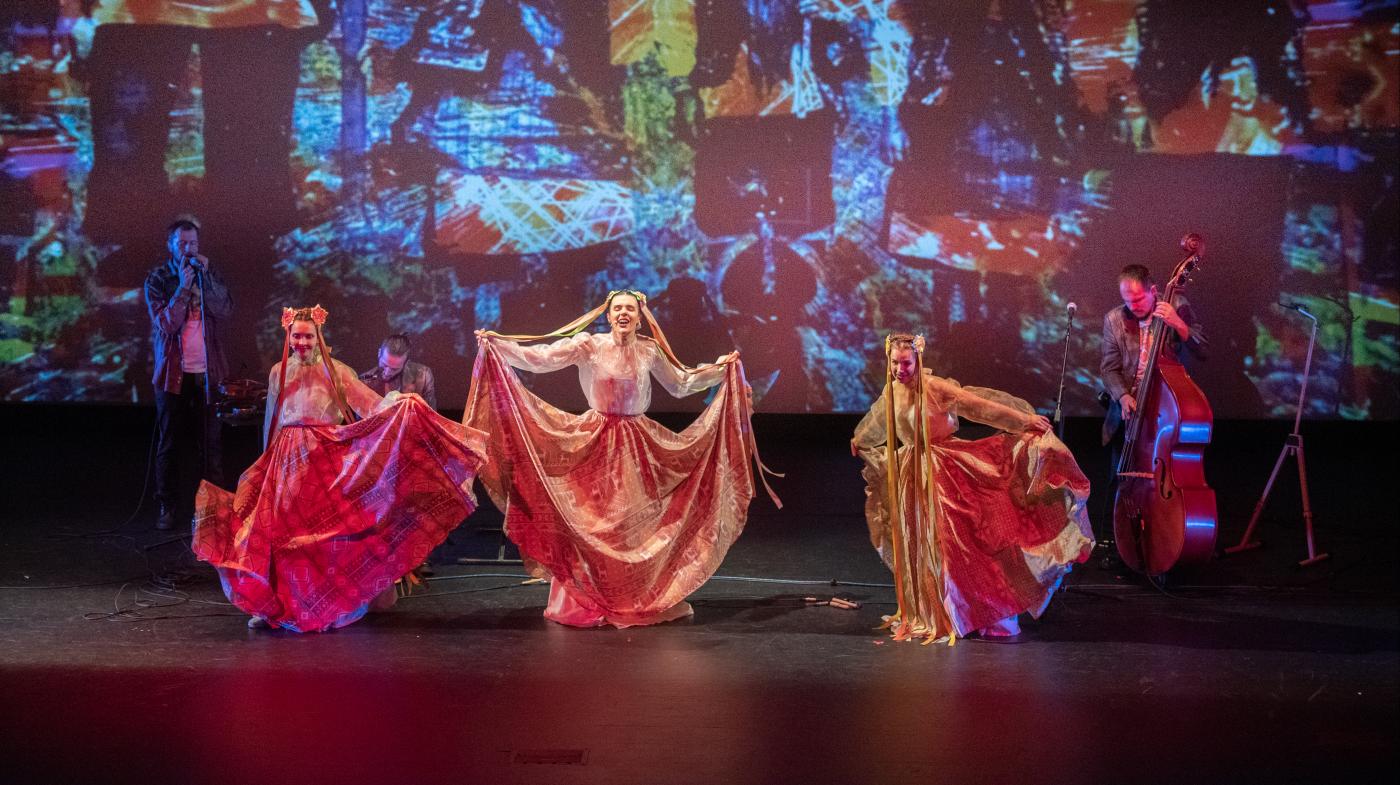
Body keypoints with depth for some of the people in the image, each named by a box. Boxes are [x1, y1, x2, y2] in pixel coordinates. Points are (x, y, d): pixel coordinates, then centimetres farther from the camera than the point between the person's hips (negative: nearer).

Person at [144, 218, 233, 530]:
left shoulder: (209, 273, 7)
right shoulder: (157, 279, 0)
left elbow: (225, 310, -7)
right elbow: (166, 324, -11)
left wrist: (205, 277, -14)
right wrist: (183, 287, -18)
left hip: (208, 372, 2)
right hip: (173, 372, -2)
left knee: (211, 441, 1)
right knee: (169, 443, 4)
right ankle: (167, 507, 10)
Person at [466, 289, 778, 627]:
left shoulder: (650, 351, 4)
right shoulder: (589, 345, -6)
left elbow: (681, 384, 18)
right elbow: (541, 358, -12)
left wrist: (720, 370, 13)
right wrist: (498, 344, -20)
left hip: (638, 444, 3)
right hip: (597, 441, -3)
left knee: (639, 519, 5)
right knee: (591, 519, -1)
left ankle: (644, 600, 17)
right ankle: (585, 602, 9)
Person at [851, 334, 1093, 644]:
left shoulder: (934, 387, -18)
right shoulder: (892, 390, 2)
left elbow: (980, 404, -22)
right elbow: (877, 417, 25)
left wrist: (1025, 419, -26)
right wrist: (858, 438, 43)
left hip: (942, 469, -6)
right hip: (912, 473, 6)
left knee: (945, 540, -8)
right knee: (916, 545, 12)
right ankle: (924, 615, 25)